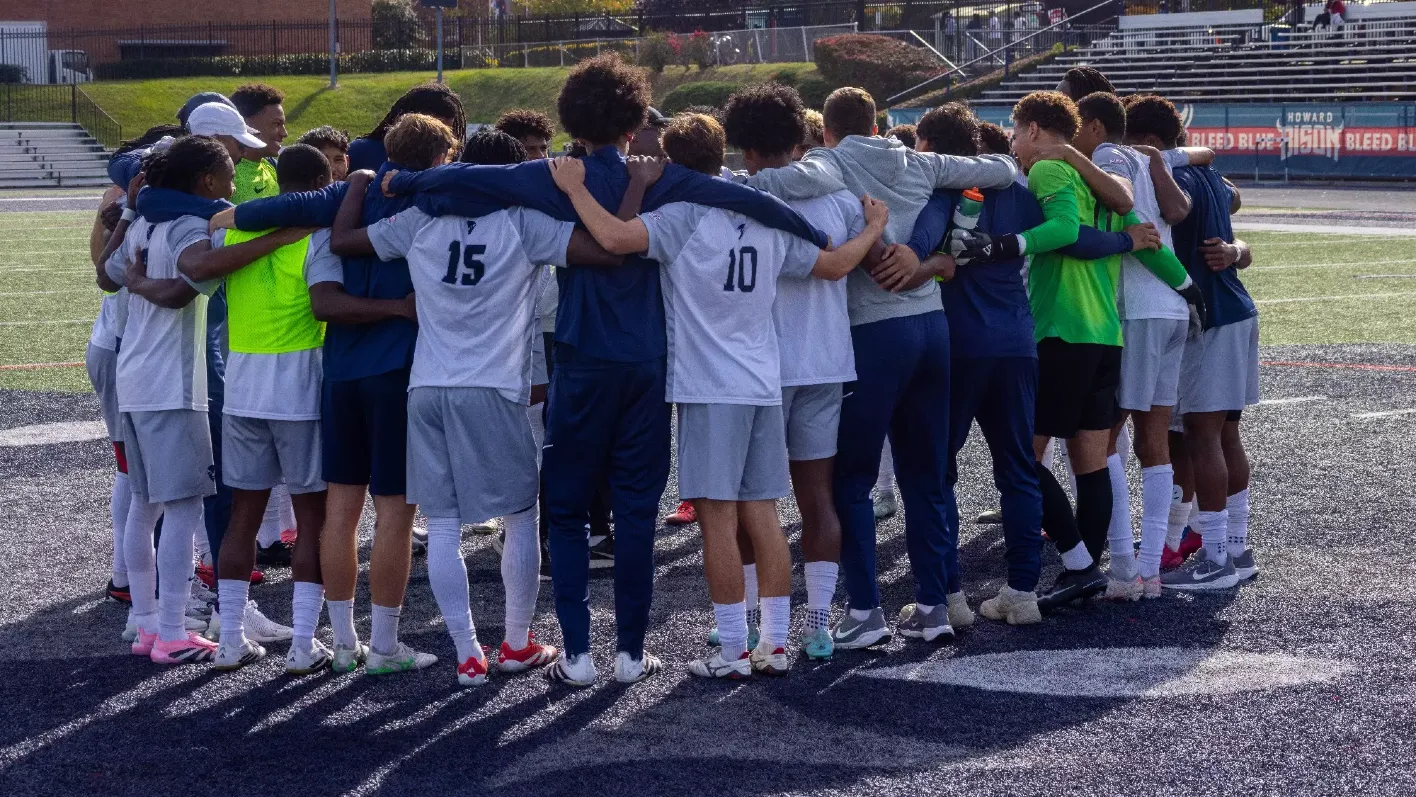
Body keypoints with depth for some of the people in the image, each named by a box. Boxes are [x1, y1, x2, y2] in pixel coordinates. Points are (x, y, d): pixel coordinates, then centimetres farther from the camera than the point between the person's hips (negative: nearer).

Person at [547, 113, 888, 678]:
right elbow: (833, 265, 19)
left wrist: (574, 189, -12)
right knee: (762, 515, 10)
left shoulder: (682, 218, -11)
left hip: (710, 388, -6)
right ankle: (774, 645, 12)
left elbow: (616, 237, -27)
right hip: (763, 385, 6)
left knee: (717, 517, -2)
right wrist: (875, 227, 37)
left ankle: (733, 652, -1)